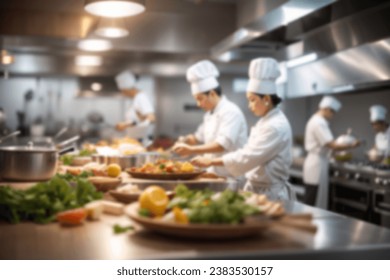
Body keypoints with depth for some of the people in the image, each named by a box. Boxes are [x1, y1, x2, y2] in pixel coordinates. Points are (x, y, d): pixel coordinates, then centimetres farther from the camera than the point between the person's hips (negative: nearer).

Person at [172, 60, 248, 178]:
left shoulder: (231, 112, -17)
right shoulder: (210, 114, 13)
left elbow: (223, 144, -27)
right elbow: (200, 137, 24)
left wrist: (191, 150, -29)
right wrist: (186, 140, 2)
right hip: (215, 173, 8)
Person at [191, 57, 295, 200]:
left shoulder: (276, 126, -20)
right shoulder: (266, 121, 10)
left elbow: (248, 157, -25)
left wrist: (211, 161, -20)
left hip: (270, 194, -9)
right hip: (257, 190, 9)